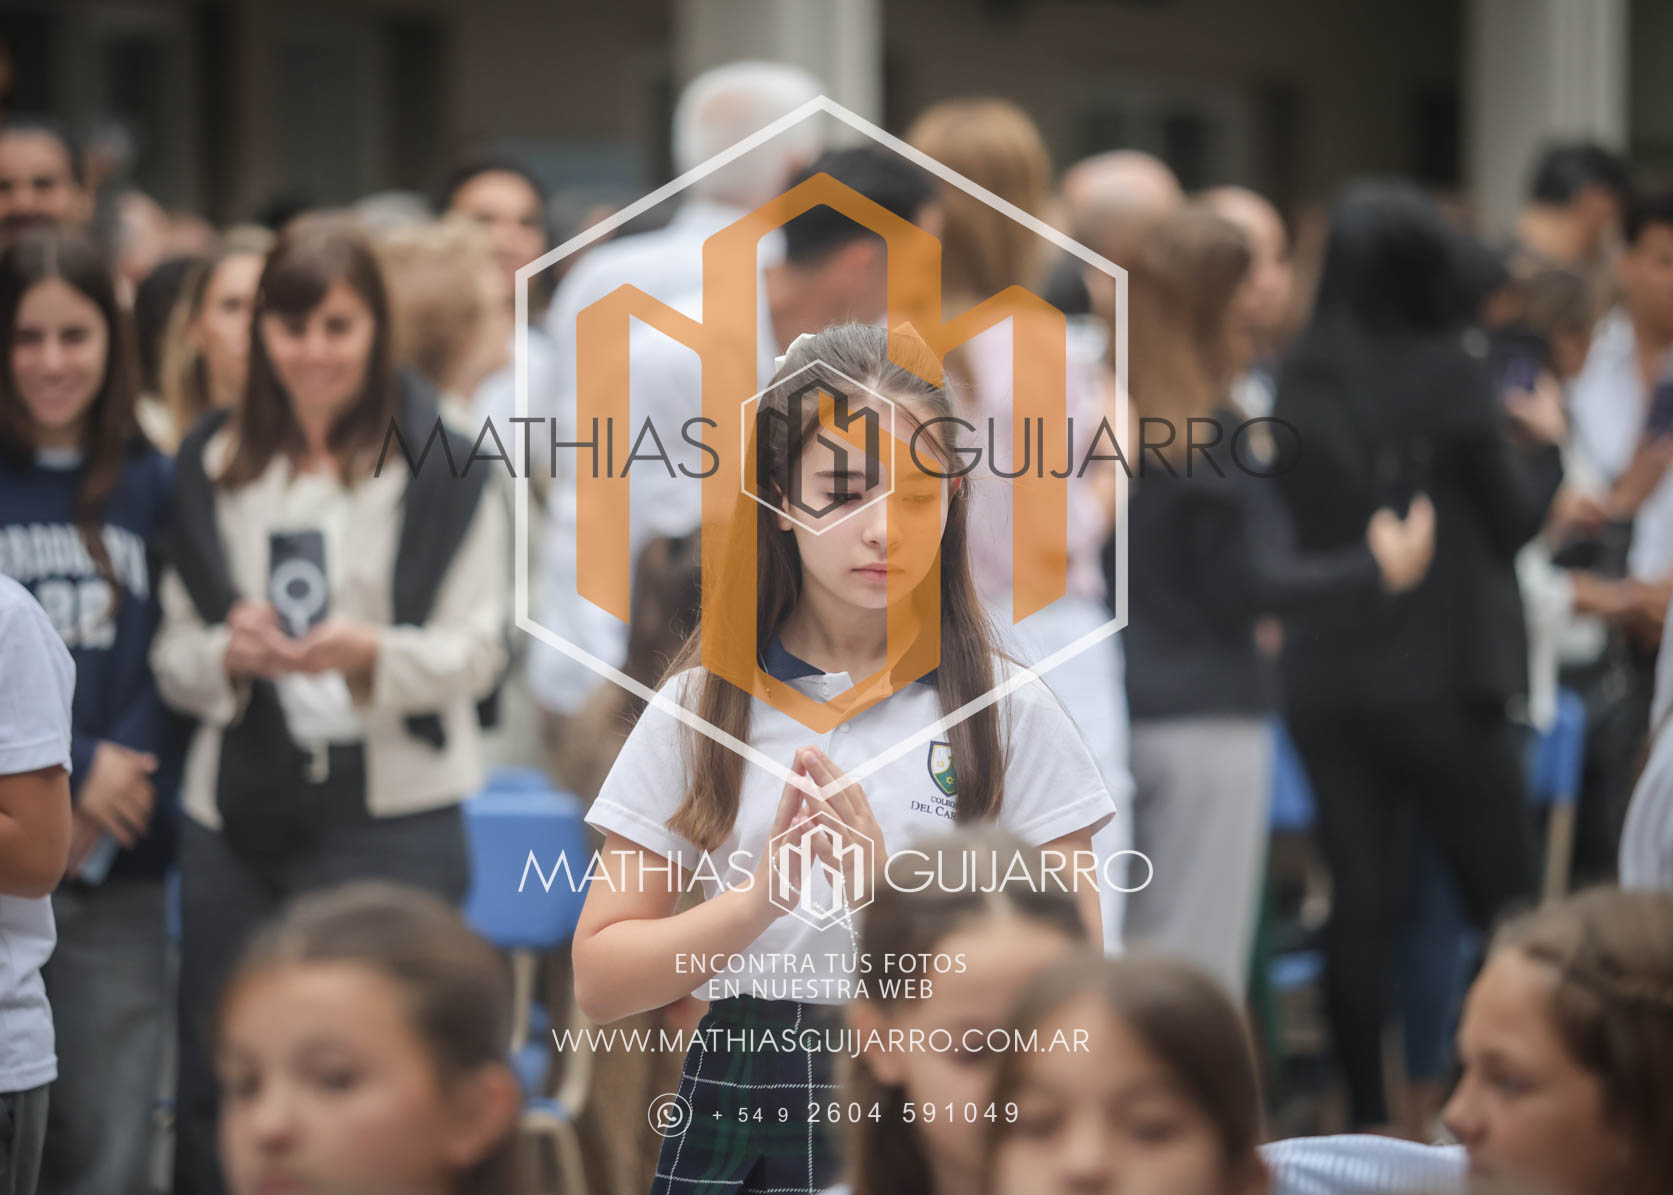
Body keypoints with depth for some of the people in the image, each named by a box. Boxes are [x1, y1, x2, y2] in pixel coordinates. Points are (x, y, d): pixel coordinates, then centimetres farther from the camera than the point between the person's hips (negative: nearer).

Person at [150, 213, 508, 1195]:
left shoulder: (440, 470, 0)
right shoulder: (214, 467, 11)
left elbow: (477, 653, -2)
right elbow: (172, 657, 11)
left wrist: (370, 654, -20)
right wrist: (228, 654, -11)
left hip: (388, 821, -4)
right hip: (235, 817, 4)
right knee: (214, 1093, 6)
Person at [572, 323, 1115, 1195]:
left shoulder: (1005, 709, 1)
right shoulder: (702, 704, 4)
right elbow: (600, 981, 0)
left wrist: (896, 900, -19)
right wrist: (761, 900, -15)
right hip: (743, 1119, 1)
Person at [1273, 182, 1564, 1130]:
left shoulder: (1301, 384, 0)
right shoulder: (1451, 378, -11)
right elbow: (1513, 519, -3)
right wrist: (1543, 443, 13)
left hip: (1326, 683, 4)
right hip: (1443, 677, -4)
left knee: (1363, 899, 7)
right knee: (1504, 900, 5)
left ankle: (1367, 1112, 7)